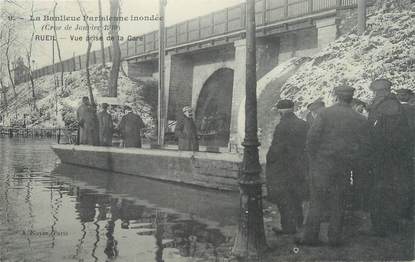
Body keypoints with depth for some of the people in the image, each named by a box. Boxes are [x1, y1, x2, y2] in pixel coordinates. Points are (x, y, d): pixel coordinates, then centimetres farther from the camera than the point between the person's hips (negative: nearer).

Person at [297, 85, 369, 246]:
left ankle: (310, 236, 4)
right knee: (337, 202, 11)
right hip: (344, 168, 3)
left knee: (317, 200, 2)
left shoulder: (325, 114, -6)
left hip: (323, 163, -3)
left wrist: (312, 158, 0)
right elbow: (362, 145, 7)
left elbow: (312, 137, -12)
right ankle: (335, 237, 14)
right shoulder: (359, 120, 5)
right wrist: (350, 164, 13)